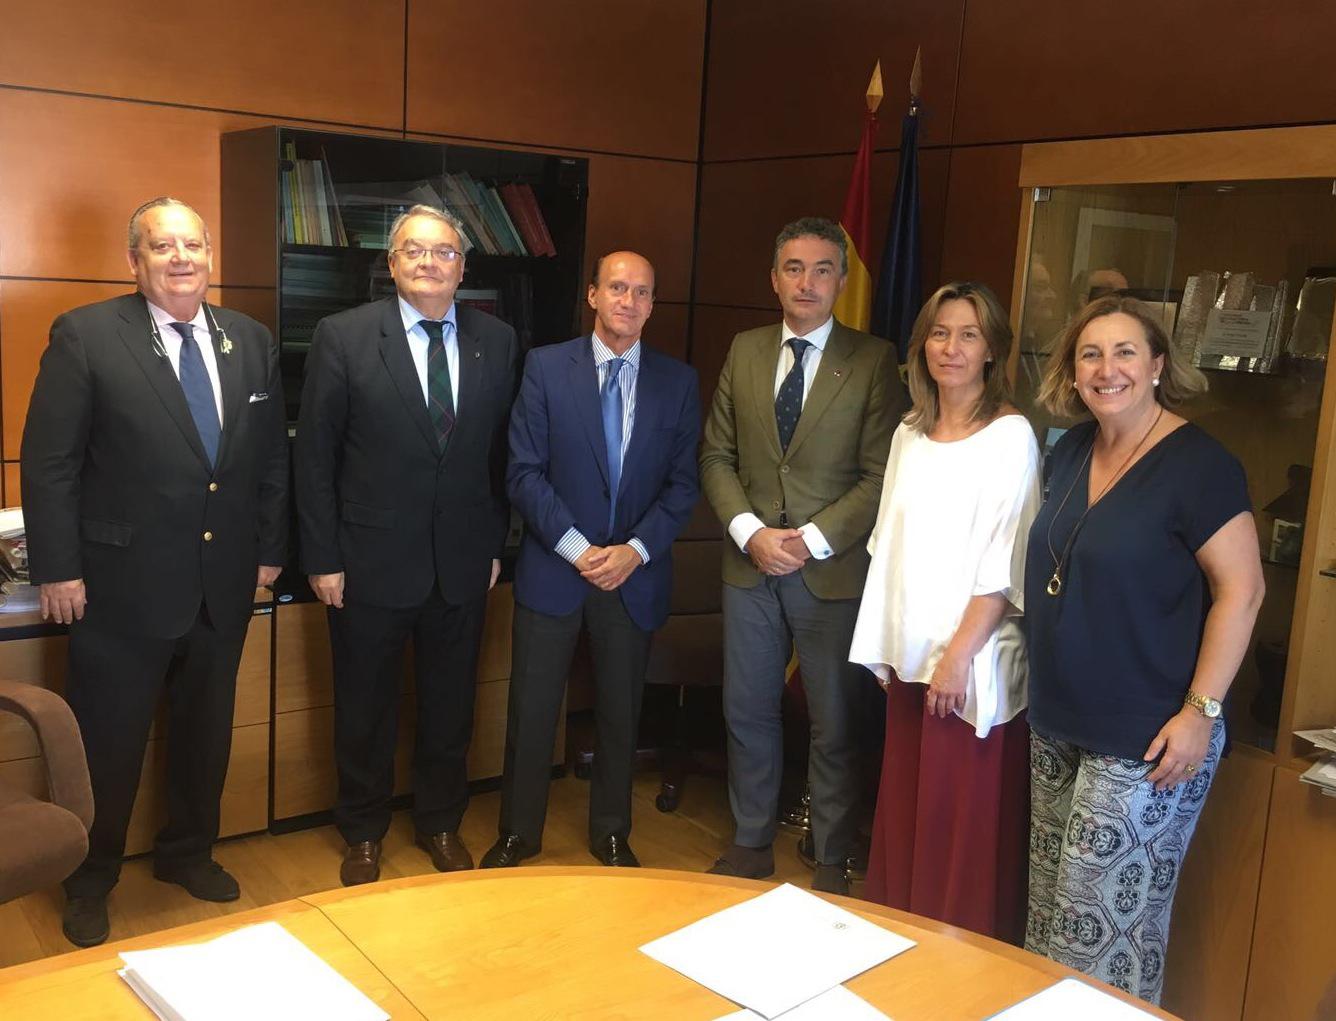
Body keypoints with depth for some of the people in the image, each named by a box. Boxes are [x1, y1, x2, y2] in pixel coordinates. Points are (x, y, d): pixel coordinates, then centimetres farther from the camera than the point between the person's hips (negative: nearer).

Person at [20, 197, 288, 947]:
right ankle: (91, 882, 29)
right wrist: (58, 568, -11)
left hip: (225, 585, 4)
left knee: (207, 732, 17)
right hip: (124, 583, -4)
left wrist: (270, 550, 9)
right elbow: (49, 461, -8)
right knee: (109, 742, 9)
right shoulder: (85, 336, -8)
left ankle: (189, 852, 38)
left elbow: (273, 457, 11)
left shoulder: (251, 341, 6)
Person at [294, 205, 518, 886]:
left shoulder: (498, 342, 2)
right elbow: (314, 454, -5)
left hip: (463, 565, 2)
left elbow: (503, 452, 6)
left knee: (450, 704, 16)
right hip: (371, 561, -2)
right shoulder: (343, 336, -6)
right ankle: (363, 832, 33)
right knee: (364, 709, 13)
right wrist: (322, 557, -7)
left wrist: (496, 544, 4)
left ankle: (441, 823, 36)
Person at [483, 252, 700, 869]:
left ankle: (611, 834, 32)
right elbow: (524, 472, -7)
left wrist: (636, 550, -12)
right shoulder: (545, 366, -2)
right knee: (531, 710, 6)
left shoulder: (677, 381, 3)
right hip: (553, 569, -1)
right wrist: (576, 547, -15)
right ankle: (518, 833, 26)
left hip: (636, 575, 2)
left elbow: (683, 483, 1)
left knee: (620, 713, 13)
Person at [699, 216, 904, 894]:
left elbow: (880, 476, -8)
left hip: (833, 571, -3)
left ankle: (830, 862, 25)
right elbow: (716, 455, 5)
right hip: (750, 565, 4)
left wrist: (812, 539, -15)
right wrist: (749, 531, -9)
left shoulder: (873, 361, -4)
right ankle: (751, 843, 32)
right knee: (747, 712, 13)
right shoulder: (744, 351, 7)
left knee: (834, 726, 8)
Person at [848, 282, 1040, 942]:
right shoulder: (910, 435, 11)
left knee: (967, 830, 3)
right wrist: (886, 648, 11)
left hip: (973, 665, -6)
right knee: (904, 813, 15)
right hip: (910, 657, 7)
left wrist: (959, 656, -17)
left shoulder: (1010, 436, -9)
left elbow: (1005, 565, -13)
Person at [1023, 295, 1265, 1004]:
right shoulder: (1072, 451, 8)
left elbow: (1241, 590, -15)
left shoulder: (1198, 466, -14)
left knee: (1106, 917, 0)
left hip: (1144, 740, -7)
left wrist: (1201, 711, -18)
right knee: (1049, 899, 17)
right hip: (1058, 722, 7)